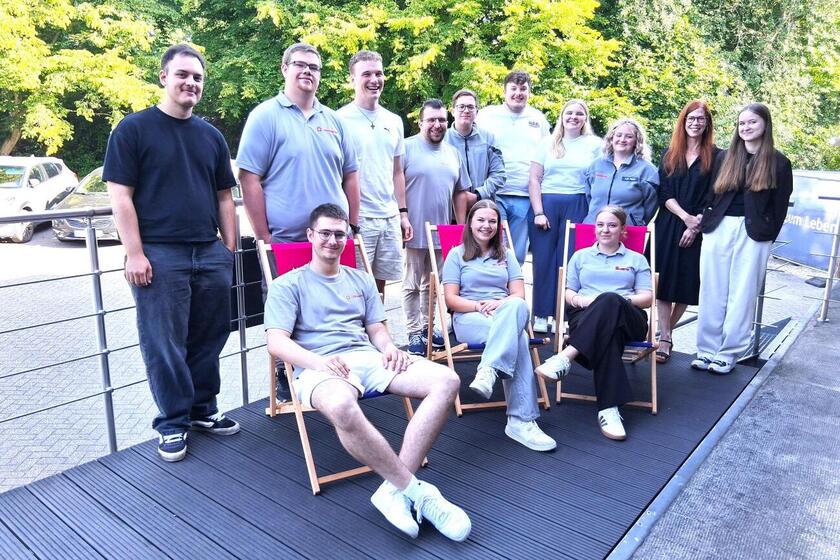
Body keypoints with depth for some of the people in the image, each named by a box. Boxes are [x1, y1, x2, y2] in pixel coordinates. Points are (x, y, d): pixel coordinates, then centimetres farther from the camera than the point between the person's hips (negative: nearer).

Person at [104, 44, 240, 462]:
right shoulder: (134, 128, 1)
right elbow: (120, 196, -4)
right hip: (159, 255, -4)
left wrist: (229, 248, 10)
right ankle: (173, 423, 16)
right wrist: (134, 253, -11)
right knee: (165, 344, 1)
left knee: (208, 339, 10)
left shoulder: (211, 135, 15)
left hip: (211, 255, 5)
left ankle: (203, 409, 26)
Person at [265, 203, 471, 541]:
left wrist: (390, 348, -5)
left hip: (368, 358, 5)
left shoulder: (361, 281, 25)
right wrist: (318, 361, -21)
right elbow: (276, 342, -2)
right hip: (318, 368, -5)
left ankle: (394, 490, -27)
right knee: (342, 407, -43)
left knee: (446, 381, -20)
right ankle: (415, 489, -26)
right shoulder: (287, 285, 10)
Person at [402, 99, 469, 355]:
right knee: (413, 284, 4)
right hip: (414, 231, -5)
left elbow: (460, 192, 18)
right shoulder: (407, 148, -4)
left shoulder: (452, 152, 14)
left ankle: (428, 326, 25)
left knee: (432, 284, 14)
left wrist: (462, 227, 13)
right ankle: (414, 331, 12)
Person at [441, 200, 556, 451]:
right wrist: (479, 305, -14)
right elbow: (451, 299, 3)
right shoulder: (457, 255, 13)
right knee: (516, 337, -34)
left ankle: (488, 371, -47)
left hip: (507, 314, 3)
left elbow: (519, 295, 10)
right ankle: (521, 420, -41)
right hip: (469, 318, -3)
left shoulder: (507, 255, 23)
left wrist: (500, 304, -12)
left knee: (518, 307, -37)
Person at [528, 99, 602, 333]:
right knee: (543, 259, -1)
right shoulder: (548, 143, 11)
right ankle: (541, 315, 6)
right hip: (546, 203, 1)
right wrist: (538, 212, -3)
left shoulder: (595, 144, 10)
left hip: (577, 206, -1)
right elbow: (534, 179, 6)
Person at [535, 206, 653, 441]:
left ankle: (566, 357, -49)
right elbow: (568, 293, 20)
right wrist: (580, 300, -6)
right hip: (585, 316, 1)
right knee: (607, 335, -40)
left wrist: (621, 300, -9)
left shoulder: (637, 260, 25)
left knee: (610, 299, -40)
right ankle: (609, 409, -47)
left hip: (628, 319, 0)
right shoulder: (581, 256, 28)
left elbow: (647, 297, 13)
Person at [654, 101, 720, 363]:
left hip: (697, 230, -1)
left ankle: (665, 331, 19)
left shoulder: (715, 156, 2)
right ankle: (665, 340, 2)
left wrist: (697, 224, -11)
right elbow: (664, 193, 1)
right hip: (668, 226, 1)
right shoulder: (669, 155, 9)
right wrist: (686, 217, -13)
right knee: (664, 282, -3)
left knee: (686, 283, 2)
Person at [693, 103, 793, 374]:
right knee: (712, 293, 3)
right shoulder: (724, 158, 11)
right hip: (718, 230, 3)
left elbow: (780, 207, 2)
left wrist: (766, 237, -3)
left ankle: (728, 353, 9)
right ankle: (707, 350, 10)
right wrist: (705, 222, 3)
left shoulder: (778, 163, 3)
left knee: (741, 297, 1)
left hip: (753, 235, -2)